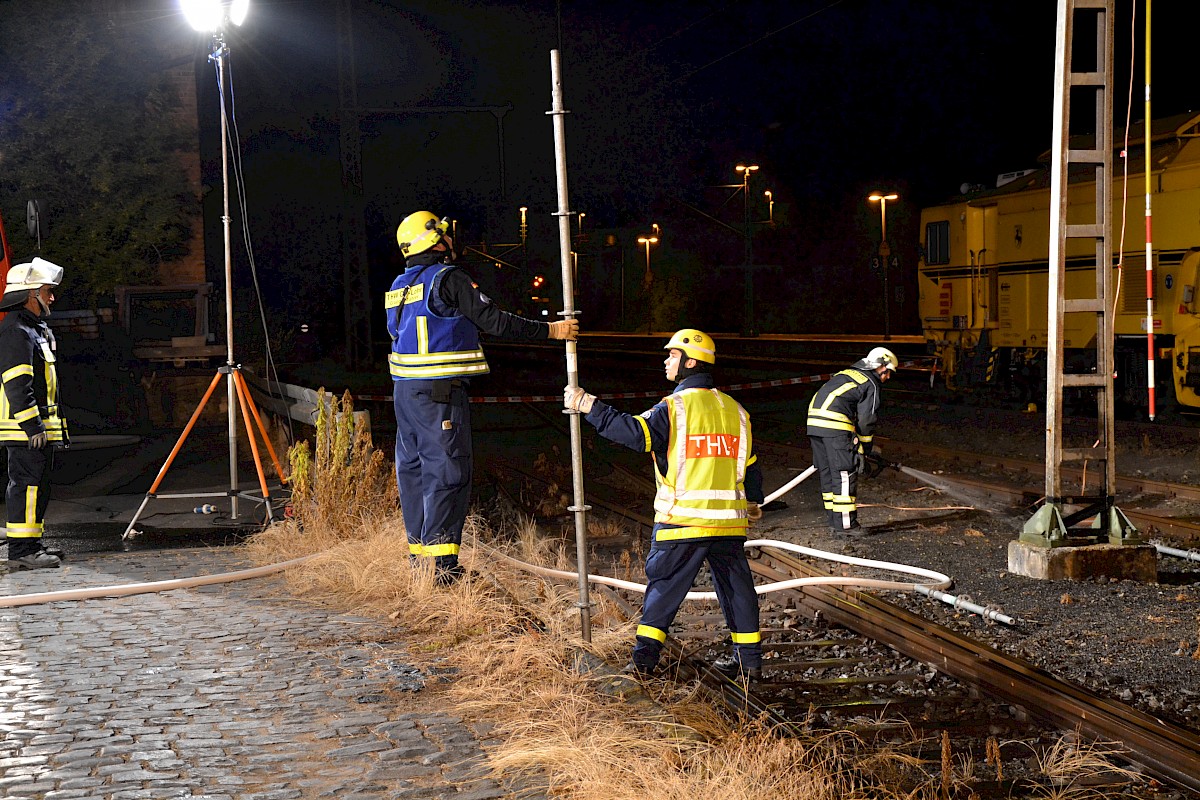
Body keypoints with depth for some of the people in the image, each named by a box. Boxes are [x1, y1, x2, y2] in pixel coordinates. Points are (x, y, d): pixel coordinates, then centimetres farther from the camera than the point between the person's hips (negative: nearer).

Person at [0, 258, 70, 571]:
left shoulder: (37, 330, 20)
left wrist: (56, 425, 24)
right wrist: (33, 426, -25)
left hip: (41, 428, 11)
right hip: (25, 429, -11)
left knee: (38, 485, 14)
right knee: (27, 484, -9)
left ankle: (32, 545, 22)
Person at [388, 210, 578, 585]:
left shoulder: (398, 285, 13)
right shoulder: (447, 277, -12)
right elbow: (493, 320, -14)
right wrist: (551, 330, -8)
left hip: (404, 389, 9)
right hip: (440, 392, -9)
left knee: (413, 468, 13)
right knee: (447, 473, -7)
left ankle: (418, 552, 19)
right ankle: (441, 564, -10)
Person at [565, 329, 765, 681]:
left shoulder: (674, 407, -10)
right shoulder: (734, 410, 10)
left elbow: (633, 432, -20)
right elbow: (750, 465, 16)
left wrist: (589, 406, -15)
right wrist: (753, 504, 31)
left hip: (682, 519, -5)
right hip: (729, 520, 5)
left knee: (663, 585, 5)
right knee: (736, 585, 14)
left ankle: (644, 657, 3)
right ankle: (749, 659, 17)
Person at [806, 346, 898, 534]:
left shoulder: (846, 374, 29)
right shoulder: (871, 384, 3)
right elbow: (866, 421, -2)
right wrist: (863, 452, 5)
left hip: (814, 420, 9)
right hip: (835, 426, -9)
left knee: (827, 472, 15)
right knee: (845, 474, -4)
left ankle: (833, 519, 21)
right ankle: (845, 524, -5)